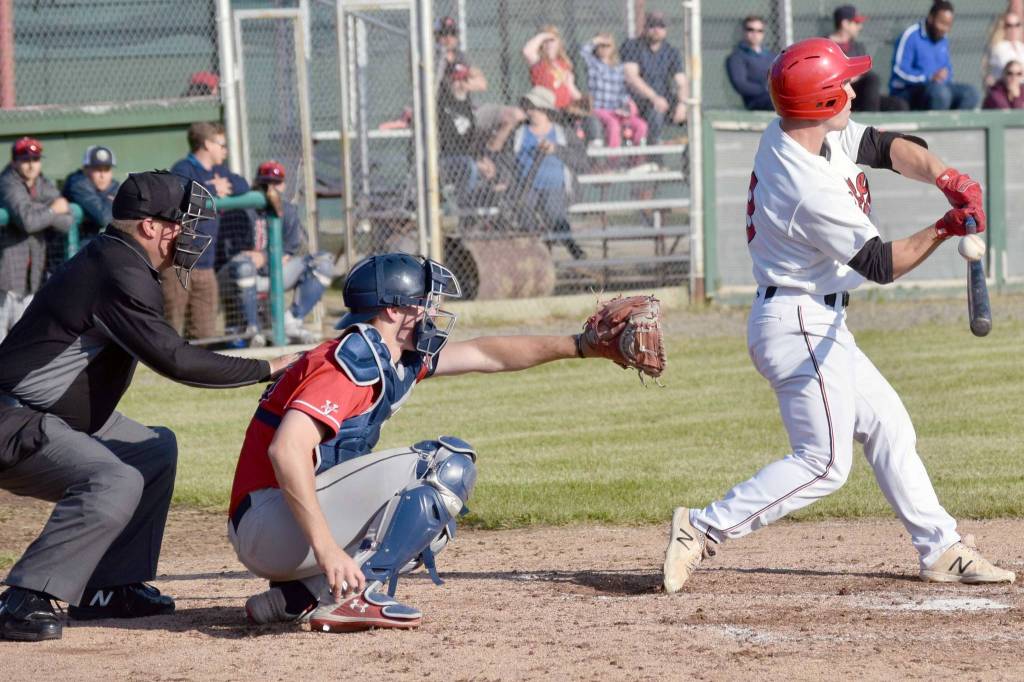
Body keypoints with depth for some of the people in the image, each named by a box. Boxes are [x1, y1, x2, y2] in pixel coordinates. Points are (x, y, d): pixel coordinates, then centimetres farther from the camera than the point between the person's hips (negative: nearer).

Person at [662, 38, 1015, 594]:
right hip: (799, 326, -10)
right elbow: (881, 265, -17)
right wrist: (945, 229, -14)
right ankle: (703, 529, -10)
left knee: (888, 427, 15)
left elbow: (886, 148, 6)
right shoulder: (813, 191, -27)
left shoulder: (788, 133, -1)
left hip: (818, 325, 10)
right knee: (825, 463, -9)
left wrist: (944, 177, -10)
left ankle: (940, 549, 21)